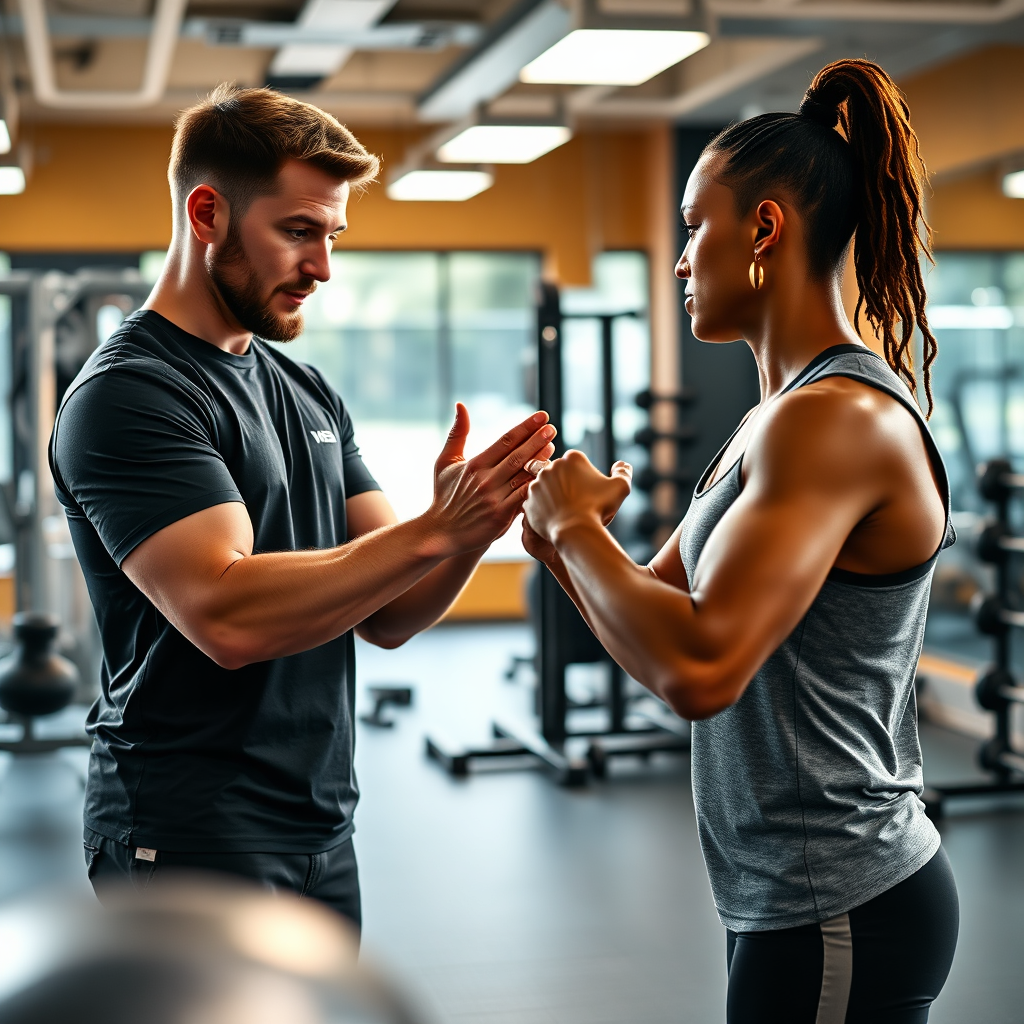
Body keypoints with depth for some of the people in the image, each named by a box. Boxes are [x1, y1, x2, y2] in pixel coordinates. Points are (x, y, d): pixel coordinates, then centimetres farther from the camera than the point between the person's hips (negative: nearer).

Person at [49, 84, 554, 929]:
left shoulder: (308, 392, 12)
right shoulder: (128, 394, -13)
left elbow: (387, 617, 8)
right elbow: (227, 616, -26)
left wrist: (472, 529, -12)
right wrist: (434, 531, -27)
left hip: (321, 829, 8)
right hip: (193, 837, -8)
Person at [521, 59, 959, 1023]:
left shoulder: (839, 418, -21)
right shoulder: (773, 418, 11)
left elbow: (700, 668, -31)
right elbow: (661, 611, 15)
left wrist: (577, 525, -17)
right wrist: (560, 541, -3)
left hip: (840, 918, -9)